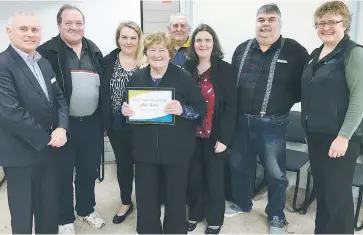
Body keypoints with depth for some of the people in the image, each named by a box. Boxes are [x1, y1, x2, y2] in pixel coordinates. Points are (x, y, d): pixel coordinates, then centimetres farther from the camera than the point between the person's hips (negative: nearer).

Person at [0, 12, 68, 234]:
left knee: (50, 208, 19)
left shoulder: (45, 63, 11)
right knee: (23, 213, 11)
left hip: (49, 149, 7)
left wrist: (61, 128, -10)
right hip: (20, 152, -7)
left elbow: (59, 98, 8)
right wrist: (46, 139, -16)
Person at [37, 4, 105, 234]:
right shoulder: (47, 52, -8)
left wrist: (104, 121, 12)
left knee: (89, 171, 17)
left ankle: (87, 209, 39)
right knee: (63, 174, 10)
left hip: (91, 123, 5)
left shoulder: (95, 51, 8)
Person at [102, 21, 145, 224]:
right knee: (123, 162, 16)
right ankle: (126, 202, 35)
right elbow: (103, 93, 3)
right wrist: (105, 122, 0)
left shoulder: (147, 62, -6)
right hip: (116, 124, 2)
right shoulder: (109, 61, 0)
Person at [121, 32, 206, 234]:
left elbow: (201, 109, -6)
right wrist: (125, 110, -9)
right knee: (146, 198, 12)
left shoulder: (184, 77, -5)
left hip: (176, 149, -3)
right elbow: (128, 106, 14)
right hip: (145, 149, 3)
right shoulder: (136, 78, 6)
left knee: (176, 197, 12)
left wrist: (182, 110, -25)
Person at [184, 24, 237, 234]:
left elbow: (231, 107, -9)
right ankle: (194, 214, 36)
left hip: (215, 136, -2)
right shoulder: (186, 69, 1)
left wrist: (224, 138, -13)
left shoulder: (226, 70, -7)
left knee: (214, 178, 11)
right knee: (193, 177, 14)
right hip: (192, 135, 3)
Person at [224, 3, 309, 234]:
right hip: (241, 121, 4)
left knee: (275, 173, 9)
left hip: (272, 125, -4)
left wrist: (287, 101, -9)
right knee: (239, 166, 18)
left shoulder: (294, 50, -6)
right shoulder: (242, 49, 7)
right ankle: (242, 204, 41)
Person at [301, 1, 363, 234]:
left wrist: (344, 136, -20)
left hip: (338, 136, -7)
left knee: (338, 194, 2)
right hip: (315, 134, 7)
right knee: (322, 189, 16)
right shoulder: (315, 55, 13)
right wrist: (309, 126, 11)